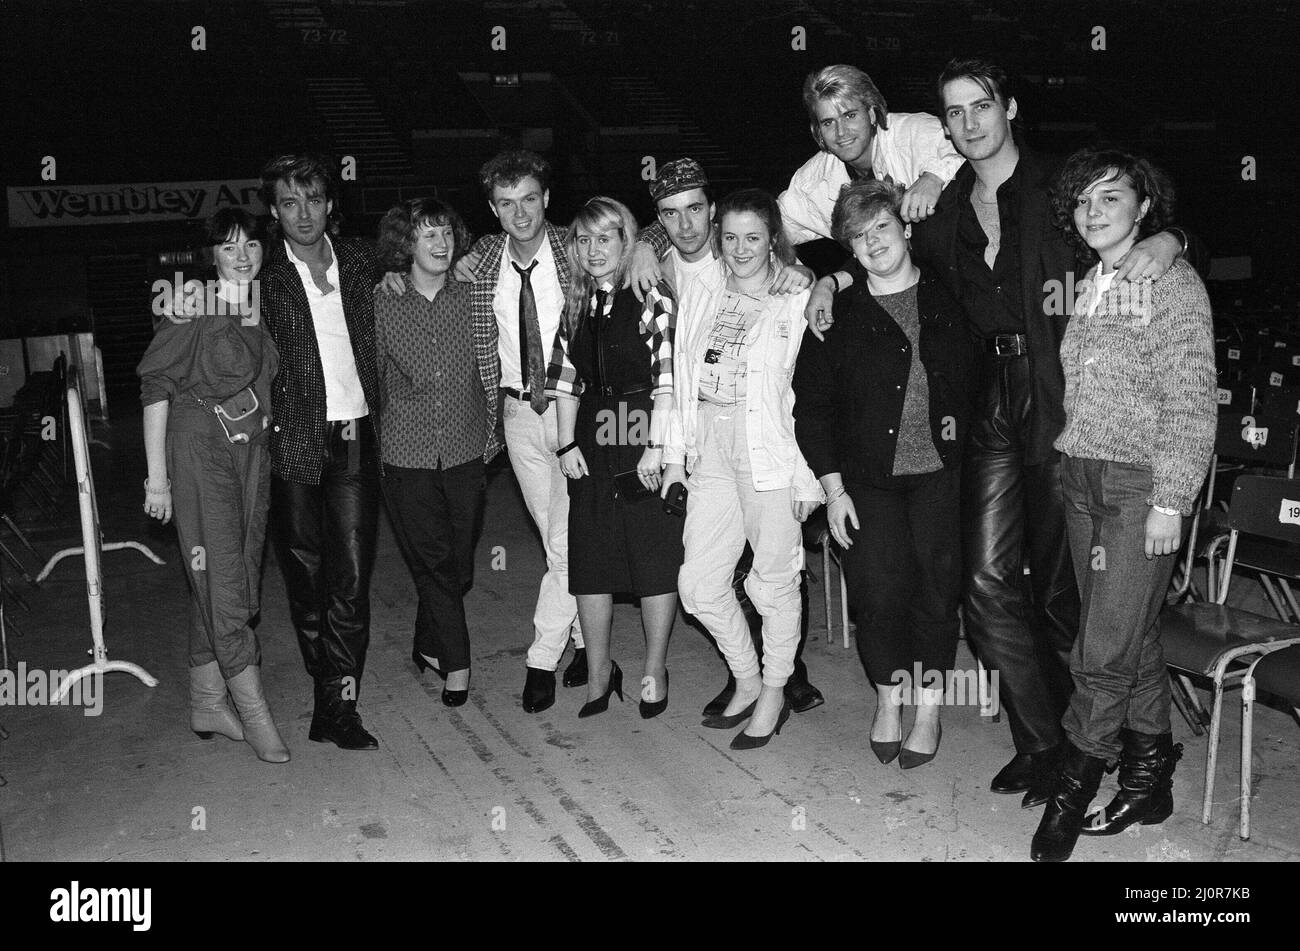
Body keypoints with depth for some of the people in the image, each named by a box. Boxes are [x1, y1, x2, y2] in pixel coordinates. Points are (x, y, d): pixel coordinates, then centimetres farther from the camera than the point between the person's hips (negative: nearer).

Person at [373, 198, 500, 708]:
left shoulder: (470, 298, 3)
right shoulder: (383, 302, -1)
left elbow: (491, 373, 10)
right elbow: (372, 377, 7)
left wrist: (492, 436, 7)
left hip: (466, 453, 2)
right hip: (406, 455, -2)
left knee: (459, 564, 8)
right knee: (433, 560, -2)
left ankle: (428, 646, 30)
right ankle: (456, 663, 10)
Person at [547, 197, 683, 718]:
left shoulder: (651, 298, -5)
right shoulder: (577, 304, 12)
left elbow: (667, 377, -11)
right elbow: (565, 379, 11)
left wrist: (656, 445, -16)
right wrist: (566, 444, 2)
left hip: (645, 442, -5)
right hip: (591, 449, 5)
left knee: (656, 558, 3)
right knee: (589, 558, 8)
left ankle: (655, 671, 17)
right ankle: (598, 671, 22)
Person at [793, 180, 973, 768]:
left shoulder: (947, 300, 6)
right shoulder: (838, 315, 2)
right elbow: (810, 404, 1)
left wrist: (960, 418, -1)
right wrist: (833, 486, -5)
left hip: (939, 473, 1)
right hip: (868, 477, 0)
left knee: (937, 586, 0)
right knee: (878, 589, -4)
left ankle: (929, 708, 18)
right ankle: (888, 700, 19)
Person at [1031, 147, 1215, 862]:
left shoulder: (1173, 282, -6)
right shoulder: (1086, 287, 12)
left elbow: (1191, 402, -10)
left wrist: (1169, 501, -15)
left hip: (1142, 481, -6)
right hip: (1080, 478, 6)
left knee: (1106, 650, -5)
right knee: (1131, 638, 13)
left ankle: (1073, 787, 9)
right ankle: (1150, 775, 25)